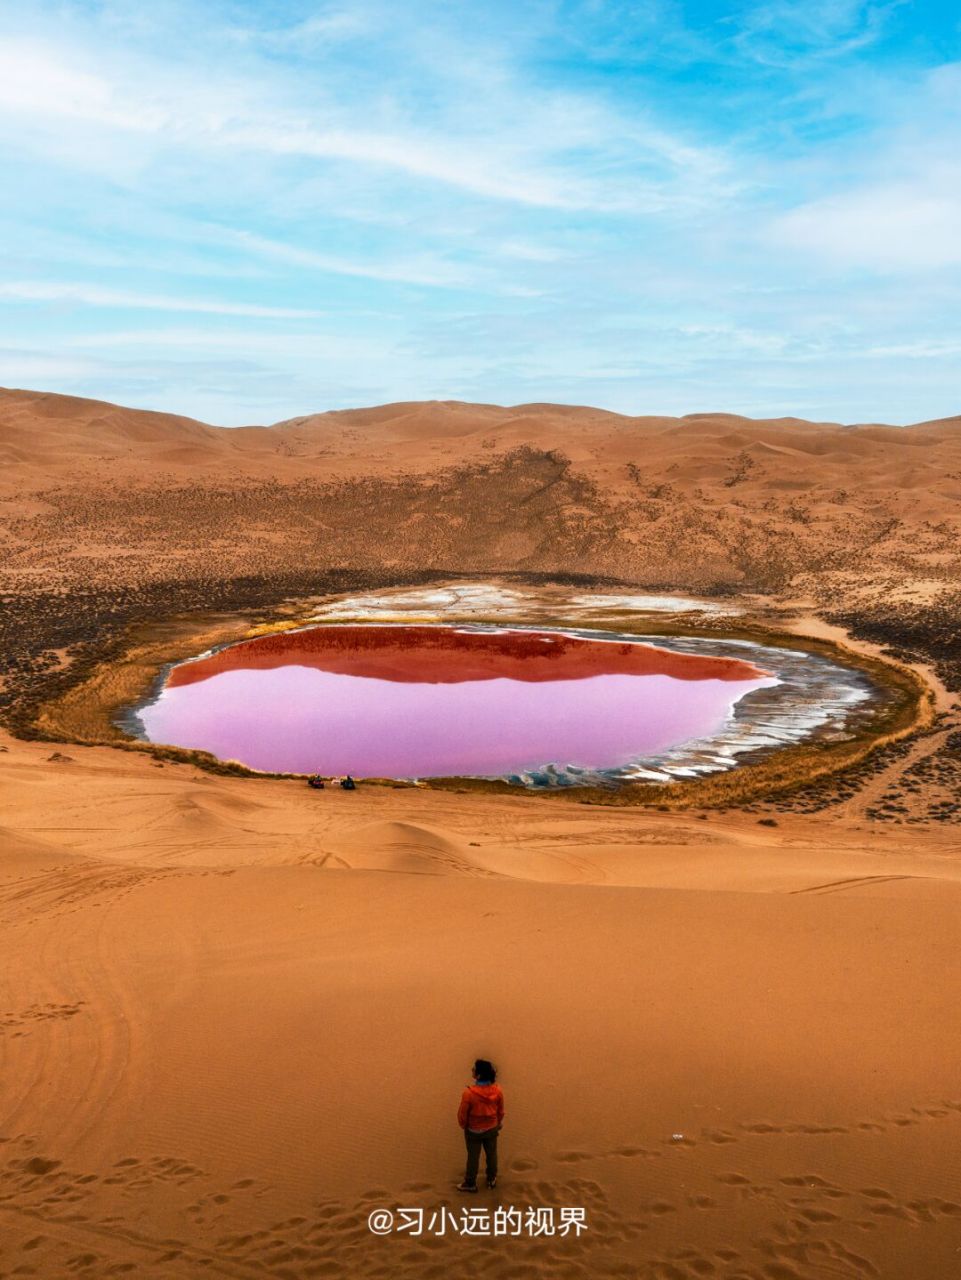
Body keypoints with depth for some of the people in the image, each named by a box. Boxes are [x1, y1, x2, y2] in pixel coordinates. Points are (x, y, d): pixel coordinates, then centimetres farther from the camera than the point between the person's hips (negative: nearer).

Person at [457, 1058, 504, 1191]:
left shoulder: (469, 1093, -32)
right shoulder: (497, 1090, -21)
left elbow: (462, 1114, -18)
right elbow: (500, 1111, -4)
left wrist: (463, 1126, 4)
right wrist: (498, 1124, 15)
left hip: (474, 1130, -3)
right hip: (491, 1129, 3)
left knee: (473, 1157, 18)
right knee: (491, 1154, 24)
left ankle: (470, 1183, 35)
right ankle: (492, 1179, 43)